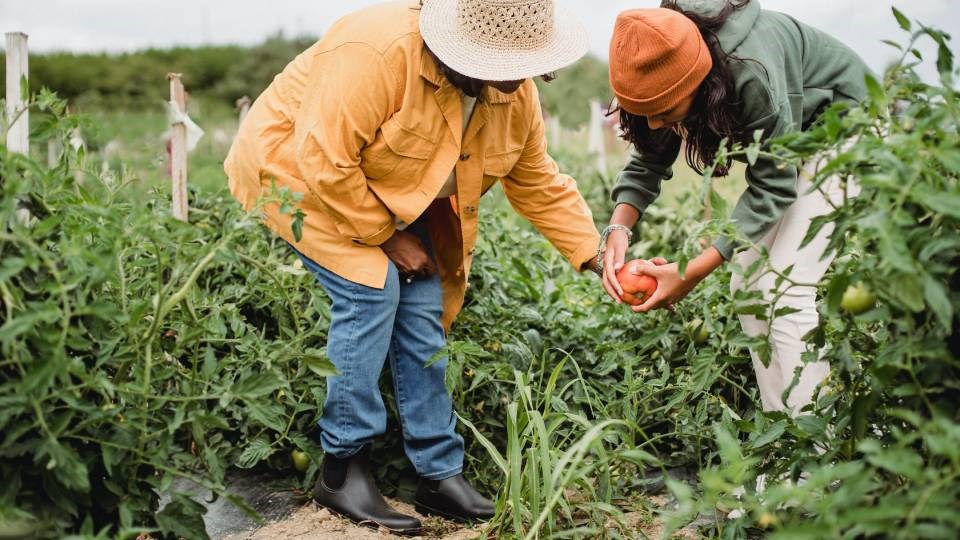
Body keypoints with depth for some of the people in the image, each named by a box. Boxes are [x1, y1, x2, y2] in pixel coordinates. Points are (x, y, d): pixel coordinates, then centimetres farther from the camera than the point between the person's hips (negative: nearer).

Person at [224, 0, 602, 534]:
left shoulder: (514, 92, -12)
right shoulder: (376, 52, -36)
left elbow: (540, 183, -2)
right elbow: (326, 163, -34)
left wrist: (594, 255, -10)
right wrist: (387, 236, -24)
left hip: (393, 198, 7)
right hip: (298, 171, -6)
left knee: (423, 308, -4)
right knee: (371, 290, -23)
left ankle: (441, 474, 5)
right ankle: (343, 468, -9)